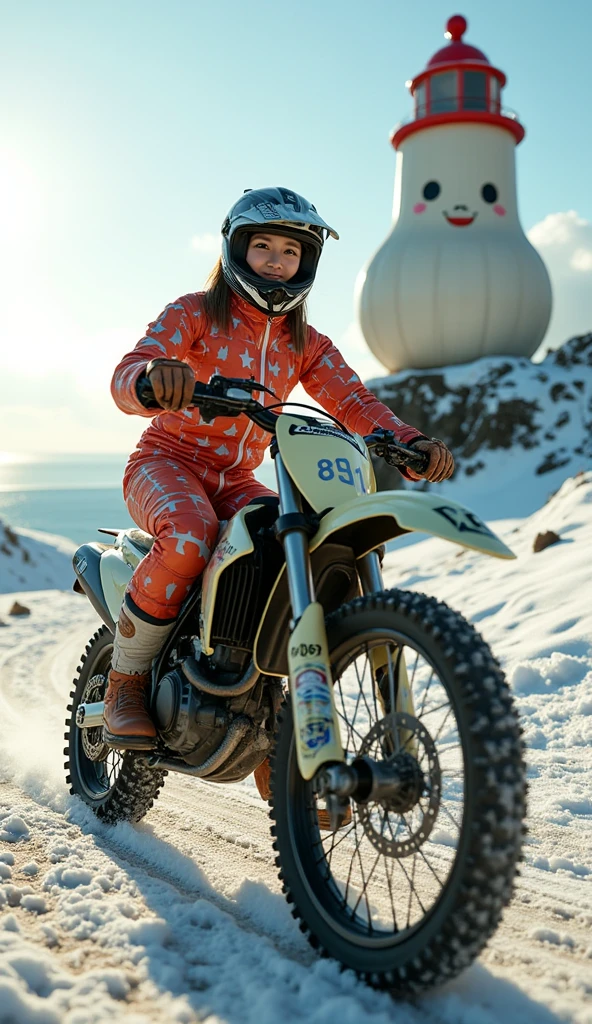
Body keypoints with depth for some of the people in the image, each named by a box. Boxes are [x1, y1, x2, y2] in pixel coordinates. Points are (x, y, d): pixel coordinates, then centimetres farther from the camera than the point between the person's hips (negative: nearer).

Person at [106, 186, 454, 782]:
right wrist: (153, 379, -43)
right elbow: (126, 375, -16)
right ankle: (124, 686, -16)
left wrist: (410, 442, -23)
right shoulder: (193, 314, -1)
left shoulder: (305, 344, 12)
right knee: (190, 538, -38)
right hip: (167, 462, -4)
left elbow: (353, 400, -3)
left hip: (237, 481, 4)